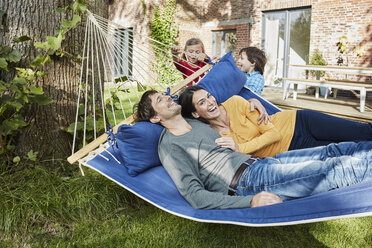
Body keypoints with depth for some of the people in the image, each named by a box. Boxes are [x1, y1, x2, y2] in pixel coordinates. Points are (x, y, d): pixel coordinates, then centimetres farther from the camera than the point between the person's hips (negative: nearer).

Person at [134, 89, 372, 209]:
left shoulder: (197, 122, 19)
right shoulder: (169, 147, -7)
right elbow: (194, 195, -18)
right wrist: (249, 202, -27)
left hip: (259, 161, 9)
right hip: (248, 180, -9)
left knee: (332, 151, 0)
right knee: (336, 169, -14)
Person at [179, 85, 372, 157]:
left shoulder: (235, 103, -12)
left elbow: (273, 133, -13)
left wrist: (240, 148, -23)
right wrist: (237, 149, -27)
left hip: (297, 123, 0)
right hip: (291, 149, 0)